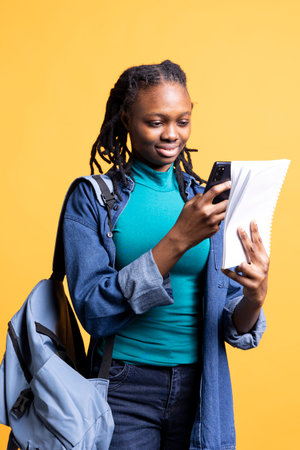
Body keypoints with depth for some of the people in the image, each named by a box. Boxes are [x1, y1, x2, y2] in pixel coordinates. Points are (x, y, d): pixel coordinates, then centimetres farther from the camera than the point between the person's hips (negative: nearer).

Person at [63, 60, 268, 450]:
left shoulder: (209, 200, 4)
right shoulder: (91, 198, -5)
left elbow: (233, 327, 3)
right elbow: (94, 312, -16)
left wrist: (254, 298, -20)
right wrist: (178, 240, -24)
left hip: (200, 386, 3)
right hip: (124, 388, -3)